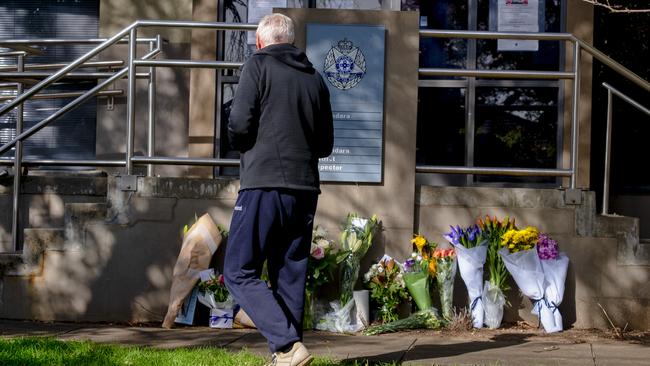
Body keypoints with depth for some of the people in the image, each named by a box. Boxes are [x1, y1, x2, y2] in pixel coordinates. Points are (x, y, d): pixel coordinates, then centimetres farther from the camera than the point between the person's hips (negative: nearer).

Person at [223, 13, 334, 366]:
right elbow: (325, 144, 16)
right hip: (305, 189, 6)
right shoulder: (315, 79, 14)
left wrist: (243, 146, 10)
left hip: (264, 185, -6)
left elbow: (238, 125, -10)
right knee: (289, 277, 11)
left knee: (239, 273, -2)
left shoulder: (258, 65, -2)